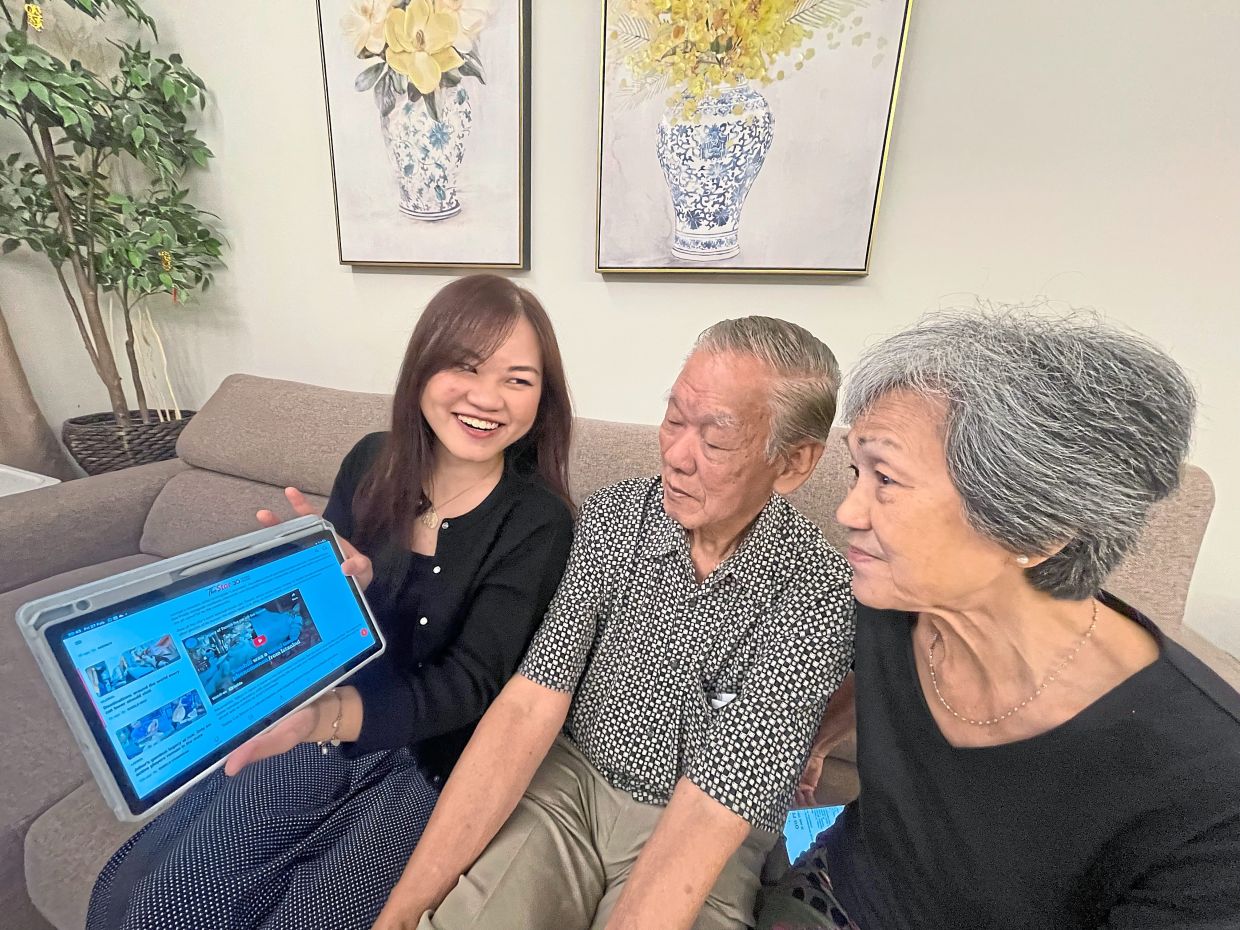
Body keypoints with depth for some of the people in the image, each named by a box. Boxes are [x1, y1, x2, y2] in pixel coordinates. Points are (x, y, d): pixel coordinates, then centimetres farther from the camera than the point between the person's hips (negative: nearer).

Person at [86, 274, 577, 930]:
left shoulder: (538, 520, -18)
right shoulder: (372, 462, -5)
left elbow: (467, 684, -20)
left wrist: (327, 716, -37)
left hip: (431, 763, -3)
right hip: (321, 729, 4)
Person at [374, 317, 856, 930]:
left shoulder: (815, 592, -22)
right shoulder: (612, 516, -13)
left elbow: (706, 813, -23)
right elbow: (530, 705, -16)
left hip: (710, 839, 0)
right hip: (571, 776, 1)